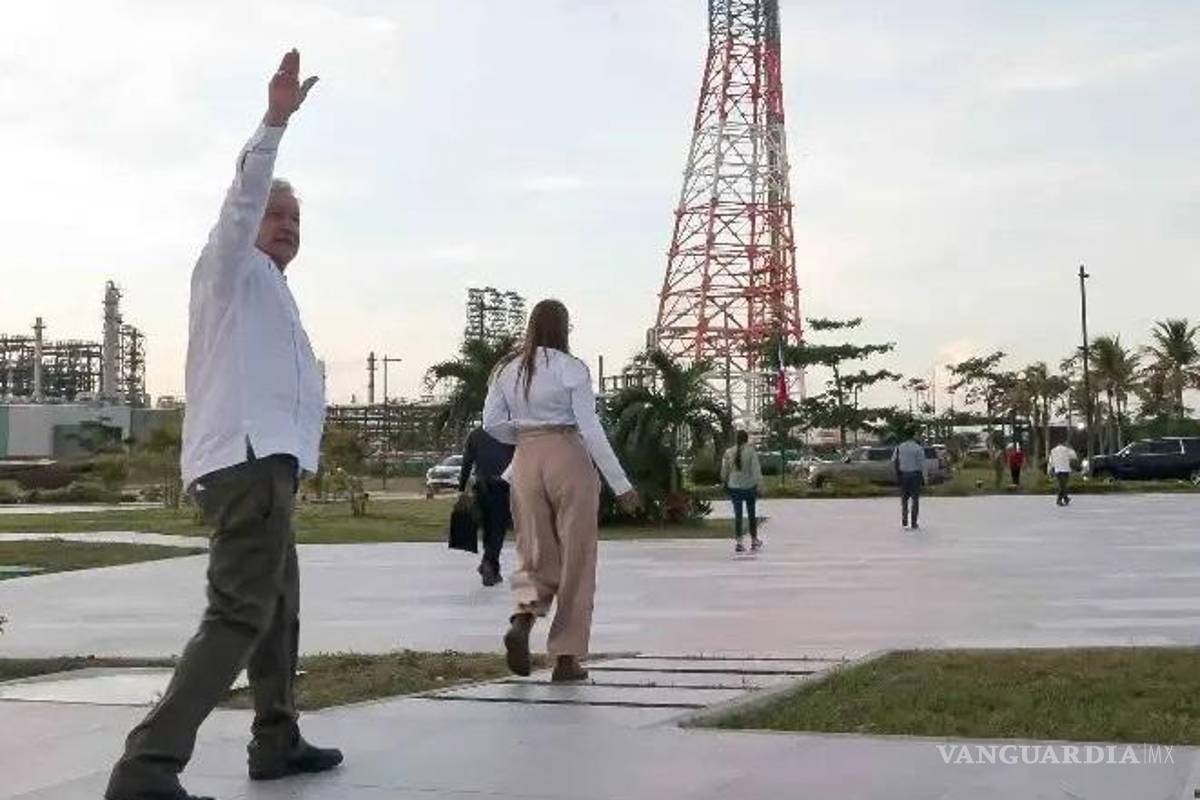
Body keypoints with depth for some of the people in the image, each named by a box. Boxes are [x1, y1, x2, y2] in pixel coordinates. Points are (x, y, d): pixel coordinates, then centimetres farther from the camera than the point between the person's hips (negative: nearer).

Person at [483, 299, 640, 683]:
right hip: (569, 460, -4)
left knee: (536, 555, 13)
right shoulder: (571, 368, -8)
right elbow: (591, 430, -11)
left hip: (526, 462, 4)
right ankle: (566, 658, 7)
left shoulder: (507, 368, 6)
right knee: (575, 562, 5)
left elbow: (492, 423, 7)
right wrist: (620, 484, -8)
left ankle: (522, 620, -17)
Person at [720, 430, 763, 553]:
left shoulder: (729, 452, -2)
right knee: (752, 515, 13)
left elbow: (724, 471, 3)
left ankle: (738, 543, -2)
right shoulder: (751, 451, -10)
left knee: (737, 515, 6)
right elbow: (756, 469, -14)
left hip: (734, 487, 2)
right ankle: (754, 541, 25)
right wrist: (757, 484, -11)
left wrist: (725, 483, 18)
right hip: (749, 486, -2)